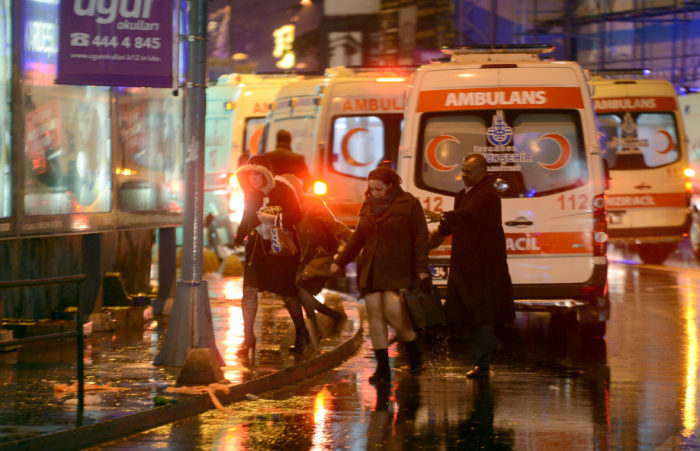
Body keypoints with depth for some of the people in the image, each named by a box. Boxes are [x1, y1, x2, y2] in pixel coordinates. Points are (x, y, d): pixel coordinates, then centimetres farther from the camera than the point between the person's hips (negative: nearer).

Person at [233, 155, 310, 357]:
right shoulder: (251, 194, 5)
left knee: (288, 293, 5)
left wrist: (272, 218, -26)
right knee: (249, 290, -9)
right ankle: (248, 337, -1)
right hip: (257, 248, 3)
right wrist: (239, 235, -2)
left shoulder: (282, 191, -9)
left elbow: (296, 216, -16)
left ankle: (301, 332, 28)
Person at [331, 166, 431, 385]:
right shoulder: (367, 207, 13)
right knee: (375, 313, -1)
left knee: (393, 311, -17)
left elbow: (420, 238, -6)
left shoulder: (409, 204, -4)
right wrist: (340, 261, 14)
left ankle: (414, 354, 8)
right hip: (372, 271, 6)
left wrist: (421, 269, -12)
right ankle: (383, 367, 3)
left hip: (397, 271, -6)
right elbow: (357, 238, 20)